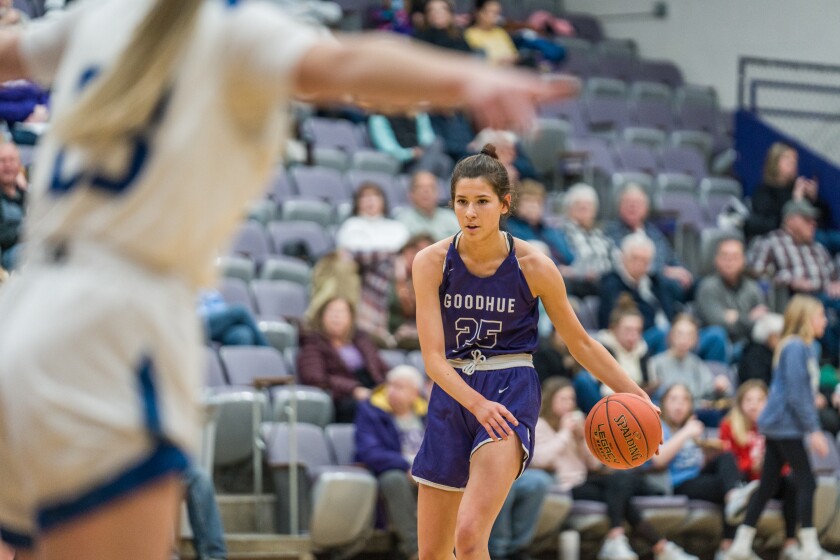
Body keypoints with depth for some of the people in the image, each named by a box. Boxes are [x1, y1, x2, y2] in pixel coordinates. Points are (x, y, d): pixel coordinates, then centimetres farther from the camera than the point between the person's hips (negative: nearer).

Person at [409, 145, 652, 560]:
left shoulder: (533, 267, -8)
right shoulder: (432, 262, -7)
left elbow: (580, 343, 4)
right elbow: (433, 358, -13)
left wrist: (635, 395, -5)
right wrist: (477, 404, -30)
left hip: (511, 393, -3)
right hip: (452, 393, 3)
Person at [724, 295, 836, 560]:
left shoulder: (803, 347, 16)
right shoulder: (796, 348, -15)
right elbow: (796, 394, -20)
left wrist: (813, 429, 19)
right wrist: (813, 430, -18)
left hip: (776, 426, 10)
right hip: (786, 426, -10)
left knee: (768, 486, 10)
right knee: (806, 483, -6)